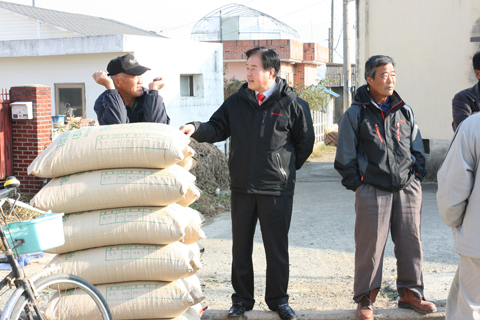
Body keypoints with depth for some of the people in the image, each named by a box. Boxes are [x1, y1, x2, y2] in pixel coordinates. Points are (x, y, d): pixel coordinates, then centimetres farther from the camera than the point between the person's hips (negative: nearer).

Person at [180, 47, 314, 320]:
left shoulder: (292, 104, -5)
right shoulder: (237, 102, 5)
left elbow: (305, 142, 5)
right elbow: (217, 129, 4)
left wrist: (286, 168, 8)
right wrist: (196, 128, -16)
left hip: (277, 189, -3)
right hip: (242, 187, 3)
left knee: (277, 248, 7)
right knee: (241, 247, 11)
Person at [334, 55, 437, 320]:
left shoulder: (405, 111, 12)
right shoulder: (355, 114, 0)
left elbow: (417, 149, 18)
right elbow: (345, 156, 0)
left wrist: (416, 177, 9)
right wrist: (357, 185, -4)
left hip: (407, 188, 4)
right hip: (373, 189, -4)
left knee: (411, 241, 7)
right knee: (370, 245, 0)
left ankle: (410, 293, 23)